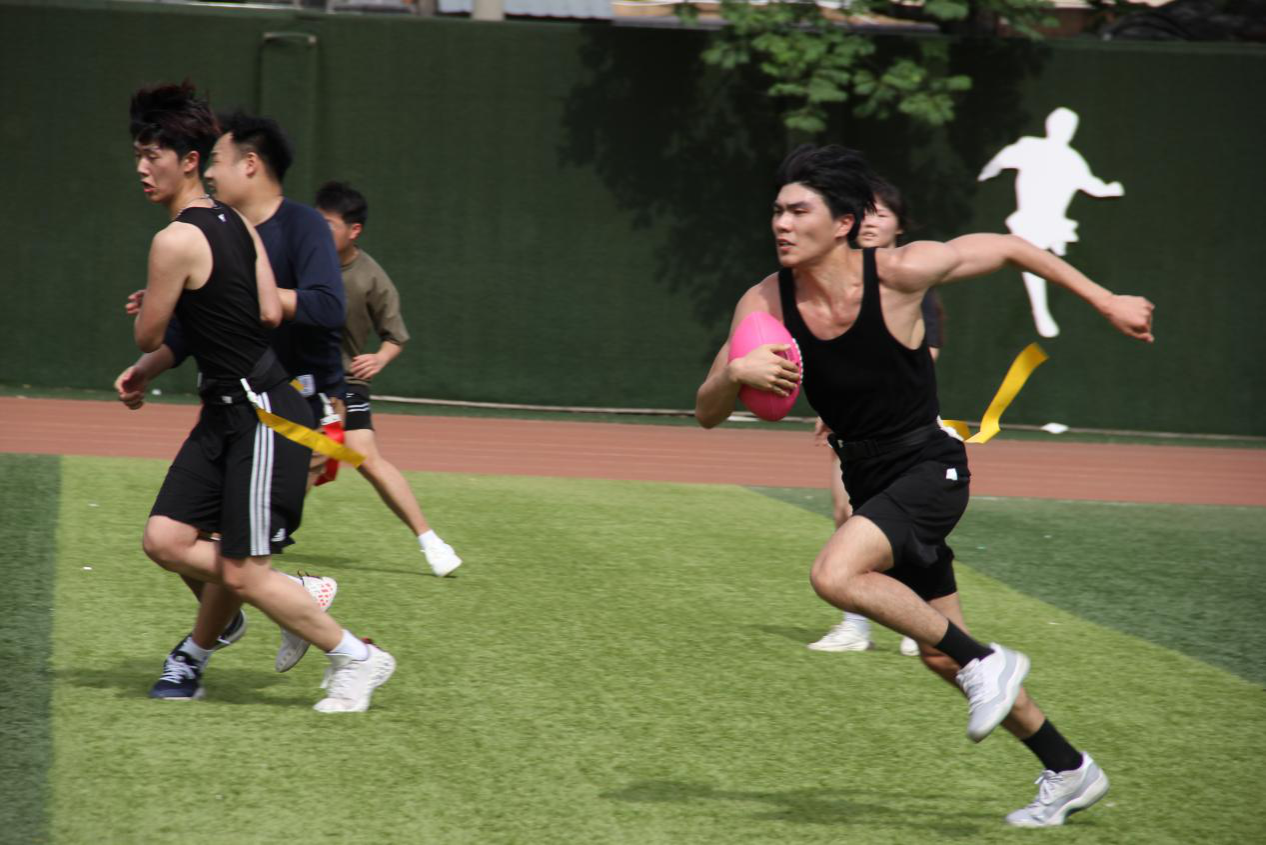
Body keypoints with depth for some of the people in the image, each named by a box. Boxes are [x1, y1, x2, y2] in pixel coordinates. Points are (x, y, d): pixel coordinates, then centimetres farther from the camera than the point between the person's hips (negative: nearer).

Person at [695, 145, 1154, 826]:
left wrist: (1107, 302, 2)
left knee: (835, 576, -29)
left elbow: (1007, 248, -4)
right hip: (868, 481, 6)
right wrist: (736, 373, -28)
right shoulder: (765, 304, -9)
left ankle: (987, 665, -12)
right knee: (941, 657, 12)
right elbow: (707, 414, -5)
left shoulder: (900, 273, -19)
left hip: (929, 468, -6)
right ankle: (1070, 772, 29)